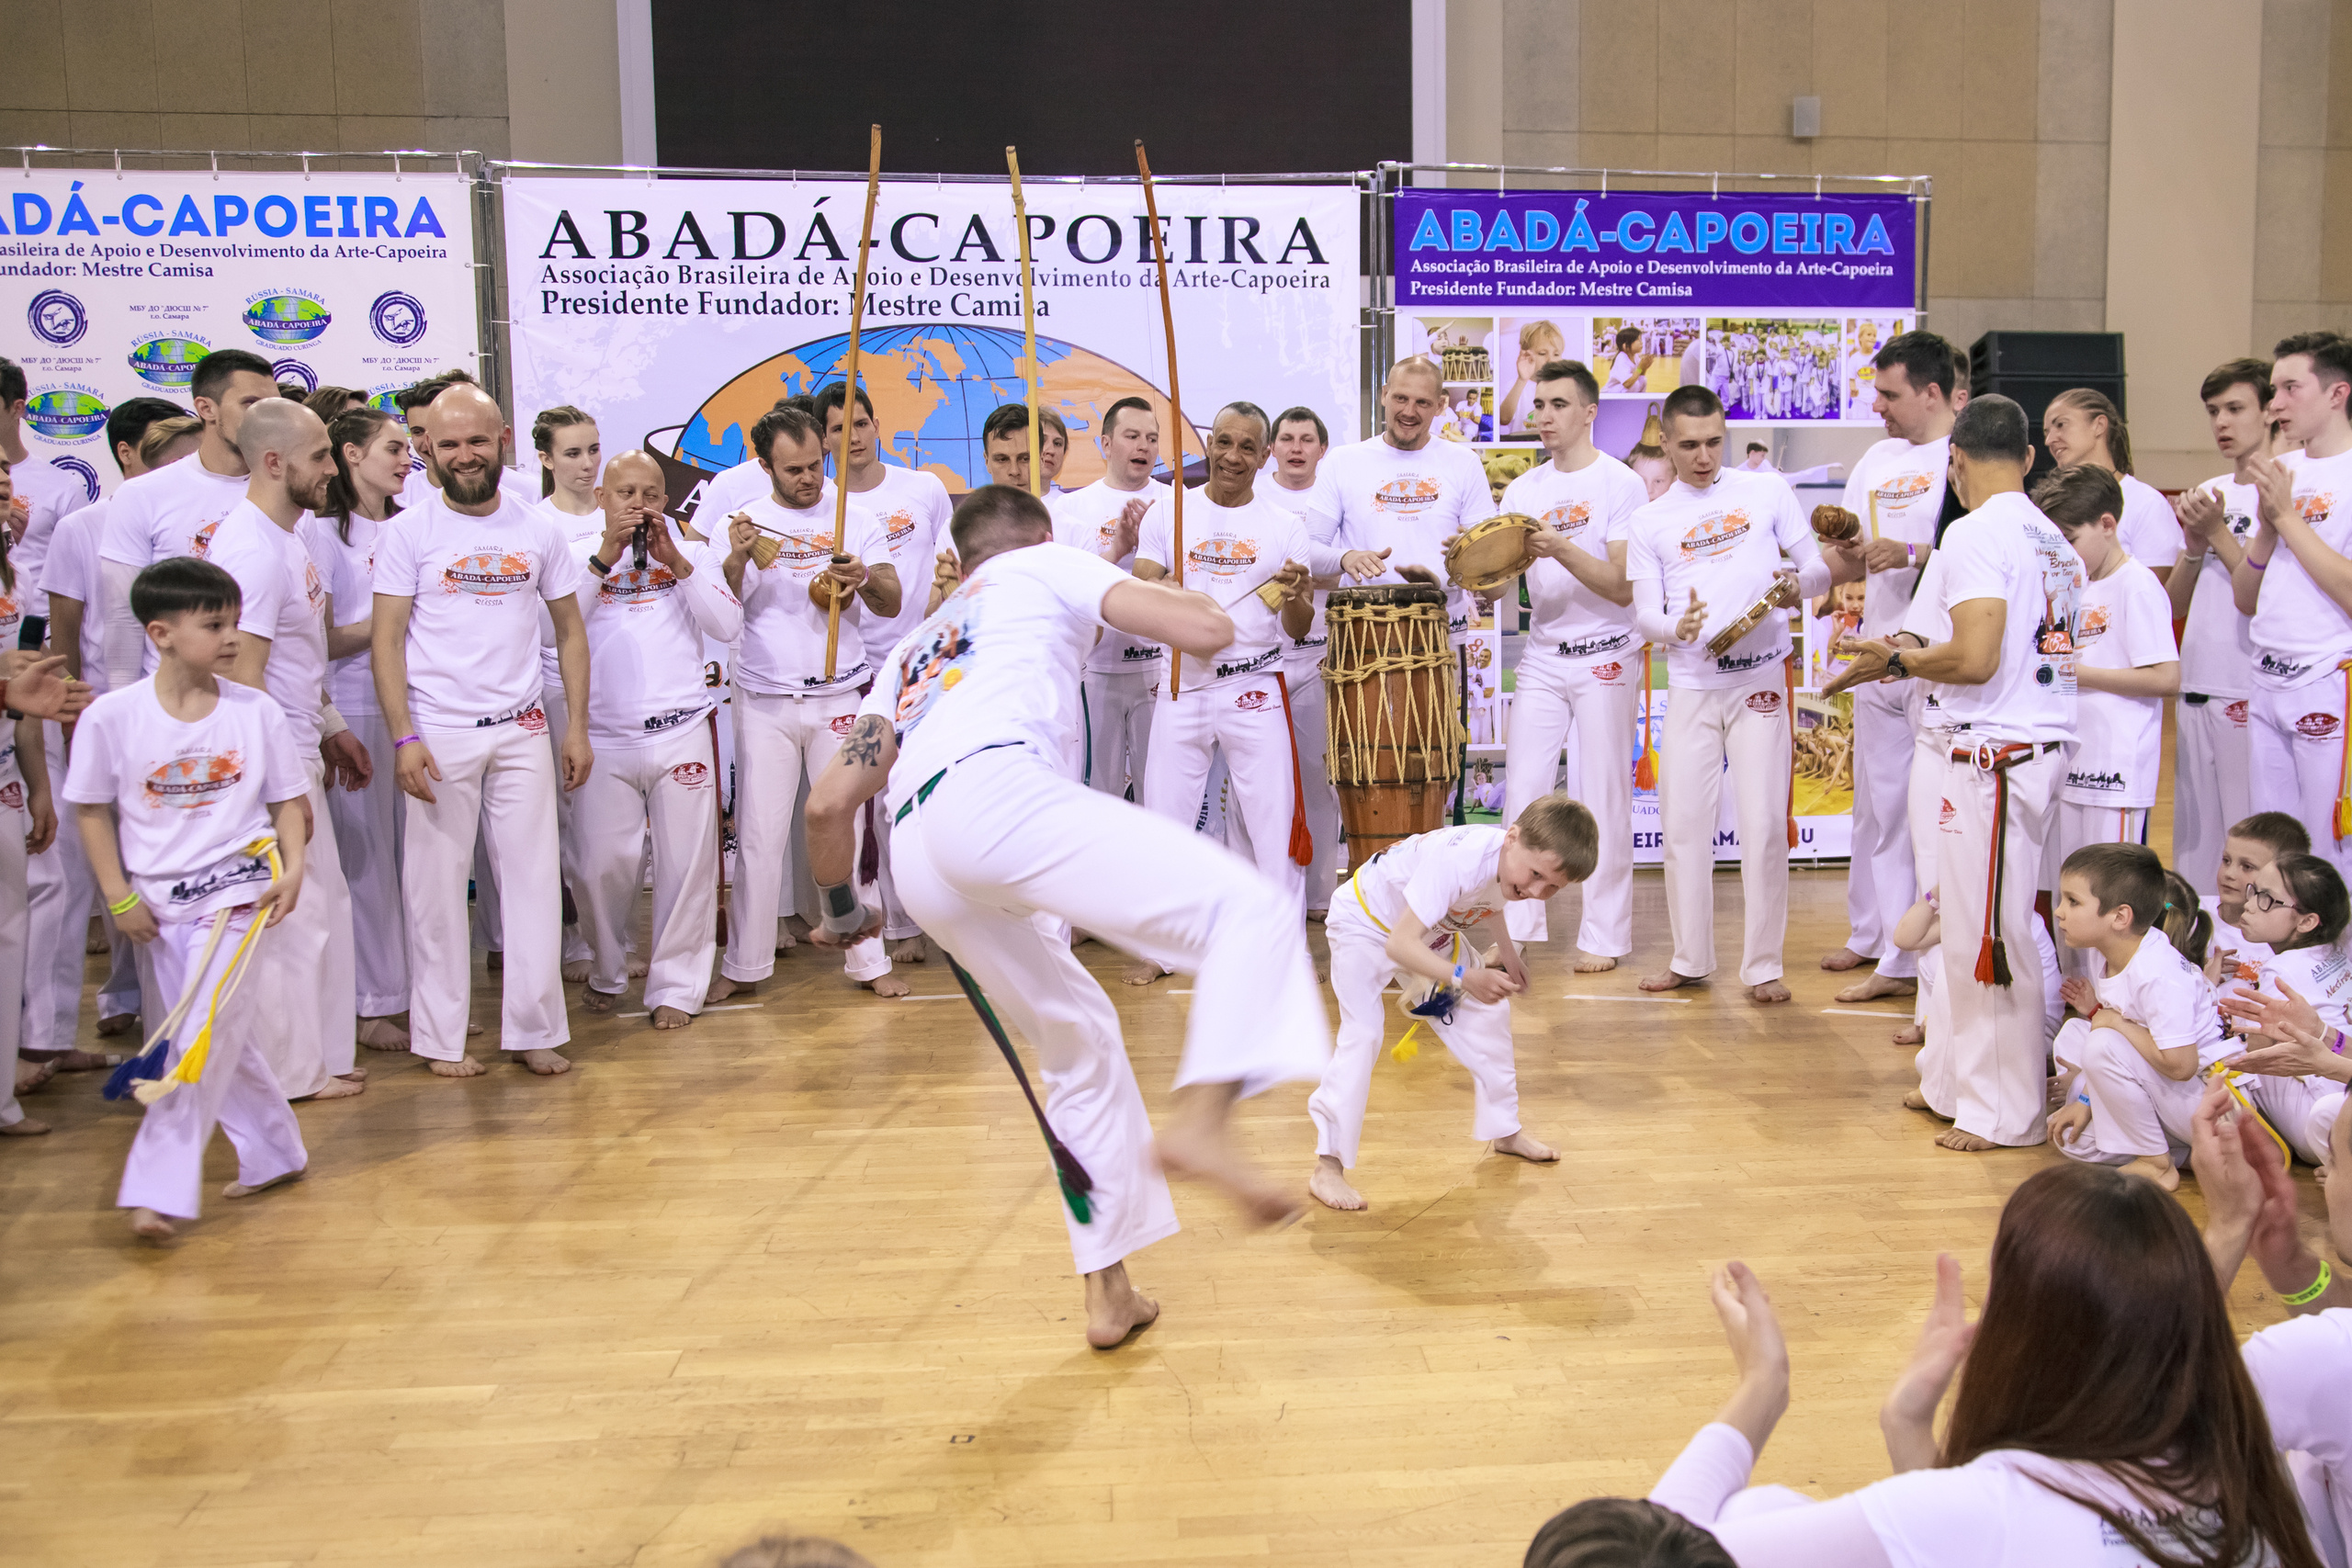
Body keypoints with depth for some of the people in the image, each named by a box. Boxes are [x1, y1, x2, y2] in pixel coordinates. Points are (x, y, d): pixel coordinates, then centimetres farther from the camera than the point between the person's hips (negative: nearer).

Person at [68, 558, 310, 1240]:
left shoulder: (257, 711, -4)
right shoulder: (111, 716, -6)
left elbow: (288, 801, 4)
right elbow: (92, 811, 2)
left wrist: (292, 869, -11)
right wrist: (119, 897, -2)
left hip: (237, 890, -2)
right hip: (160, 904, 2)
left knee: (203, 1038, -10)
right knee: (221, 1040, 12)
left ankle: (159, 1190, -6)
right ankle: (274, 1152, 29)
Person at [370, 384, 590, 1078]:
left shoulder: (538, 530, 7)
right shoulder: (408, 534, -1)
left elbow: (570, 631, 11)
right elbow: (385, 641, -4)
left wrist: (578, 727, 4)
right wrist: (404, 738, -13)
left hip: (522, 733, 2)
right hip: (439, 734, -2)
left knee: (533, 877, 3)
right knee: (436, 885, 3)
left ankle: (534, 1030, 12)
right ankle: (441, 1037, 13)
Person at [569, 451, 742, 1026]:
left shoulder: (689, 555, 11)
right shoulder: (577, 556, 8)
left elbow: (728, 626, -2)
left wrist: (676, 562, -10)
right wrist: (606, 556, -14)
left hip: (683, 733, 1)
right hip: (604, 738, -1)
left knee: (686, 863, 1)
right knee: (602, 865, 1)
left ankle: (675, 986, 12)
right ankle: (607, 972, 24)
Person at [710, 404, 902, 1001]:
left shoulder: (855, 520, 5)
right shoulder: (742, 523, 4)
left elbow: (892, 603, 1)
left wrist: (863, 579, -21)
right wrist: (736, 558, -18)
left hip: (840, 698, 0)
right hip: (764, 701, 0)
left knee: (849, 830, 4)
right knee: (759, 836, 2)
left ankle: (867, 960, 11)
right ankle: (745, 964, 13)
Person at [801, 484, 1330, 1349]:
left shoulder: (913, 650, 38)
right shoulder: (1048, 566, 25)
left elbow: (828, 805, 28)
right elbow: (1207, 631, 11)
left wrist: (841, 908, 45)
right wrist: (1157, 593, 34)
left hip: (919, 862, 7)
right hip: (998, 791, -6)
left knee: (1080, 1041, 22)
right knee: (1249, 911, -6)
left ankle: (1107, 1293, 25)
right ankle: (1198, 1125, -29)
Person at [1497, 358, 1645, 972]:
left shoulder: (1622, 484, -7)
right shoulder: (1523, 490, 9)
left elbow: (1621, 586, -14)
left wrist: (1560, 549, -26)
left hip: (1606, 657, -4)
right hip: (1541, 657, 5)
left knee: (1603, 795, -1)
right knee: (1521, 789, 2)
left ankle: (1603, 935, 8)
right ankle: (1516, 926, 11)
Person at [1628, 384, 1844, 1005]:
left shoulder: (1765, 492, 5)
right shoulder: (1648, 523, 7)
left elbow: (1820, 569, 5)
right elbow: (1643, 613, 3)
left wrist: (1795, 584, -18)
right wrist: (1678, 629, -20)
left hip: (1760, 680, -2)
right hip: (1690, 685, 2)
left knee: (1764, 825, -3)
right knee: (1683, 824, 5)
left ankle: (1762, 965, 7)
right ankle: (1690, 957, 19)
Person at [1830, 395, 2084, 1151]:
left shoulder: (1977, 532, -13)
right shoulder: (2056, 541, 14)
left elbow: (1975, 659, -22)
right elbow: (2023, 650, 15)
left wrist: (1898, 659, -5)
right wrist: (1924, 657, 20)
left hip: (1995, 755, -9)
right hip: (2044, 747, 9)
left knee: (1990, 933, 0)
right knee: (1974, 923, 18)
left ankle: (2004, 1110, 10)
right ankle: (1956, 1078, 28)